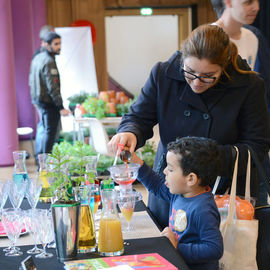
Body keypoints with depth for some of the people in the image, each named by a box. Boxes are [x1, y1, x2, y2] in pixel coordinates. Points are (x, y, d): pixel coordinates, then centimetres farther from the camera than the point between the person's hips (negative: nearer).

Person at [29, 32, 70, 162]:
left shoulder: (37, 58, 10)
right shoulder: (49, 62, -21)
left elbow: (31, 81, 18)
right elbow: (52, 87, -26)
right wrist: (61, 107, -27)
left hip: (37, 99, 10)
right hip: (48, 101, -10)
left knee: (43, 127, 23)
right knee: (50, 131, -4)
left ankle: (39, 157, 35)